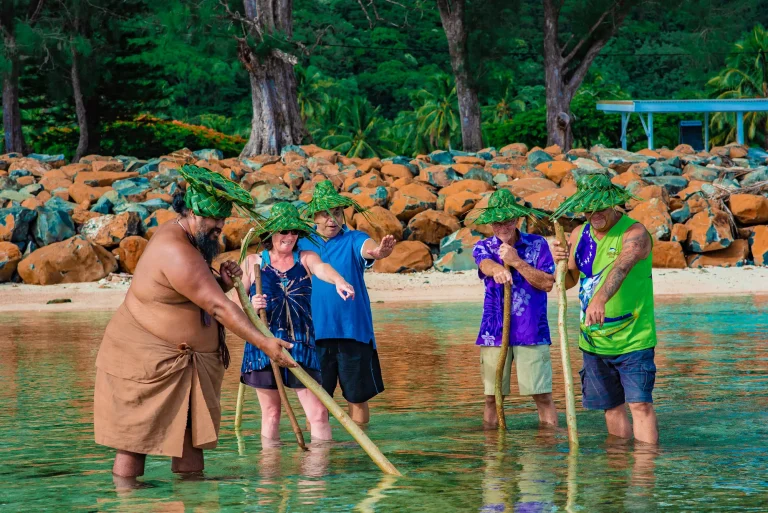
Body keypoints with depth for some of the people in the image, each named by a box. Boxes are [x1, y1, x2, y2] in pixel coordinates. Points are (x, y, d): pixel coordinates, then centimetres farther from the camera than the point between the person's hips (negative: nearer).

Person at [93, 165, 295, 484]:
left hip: (184, 361, 10)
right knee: (134, 441, -5)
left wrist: (223, 282, 0)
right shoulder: (176, 251, -21)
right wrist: (264, 344, -24)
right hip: (145, 360, -10)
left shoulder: (188, 241, 12)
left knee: (191, 440, 4)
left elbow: (205, 296, 23)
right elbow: (219, 307, -24)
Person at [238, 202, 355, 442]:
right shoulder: (252, 263, 5)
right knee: (271, 414, 7)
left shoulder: (306, 258, 7)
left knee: (318, 413, -6)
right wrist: (250, 306, -19)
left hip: (301, 343, 1)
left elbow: (321, 268, -16)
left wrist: (338, 281, -39)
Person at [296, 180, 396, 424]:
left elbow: (367, 246, -23)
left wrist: (379, 251, -47)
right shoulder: (303, 244, 7)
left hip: (353, 331, -2)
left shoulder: (353, 240, -1)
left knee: (357, 396, 5)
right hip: (315, 332, 2)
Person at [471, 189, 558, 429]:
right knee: (492, 397, 4)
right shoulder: (483, 247, 6)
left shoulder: (537, 244, 4)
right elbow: (487, 265, -18)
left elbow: (547, 283, -7)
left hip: (532, 330, -1)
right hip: (494, 331, 1)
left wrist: (517, 262, -16)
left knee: (543, 395, -4)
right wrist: (497, 270, -43)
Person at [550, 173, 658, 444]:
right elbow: (568, 282, 17)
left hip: (633, 338, -6)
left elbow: (621, 267, -35)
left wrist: (600, 299, -52)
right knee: (612, 407, 14)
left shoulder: (634, 233, -15)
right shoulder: (579, 234, 5)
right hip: (593, 340, 6)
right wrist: (560, 263, -7)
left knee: (640, 403, -14)